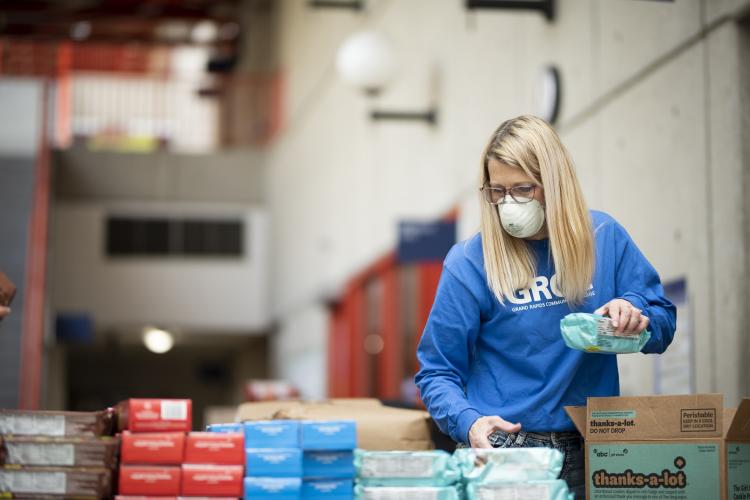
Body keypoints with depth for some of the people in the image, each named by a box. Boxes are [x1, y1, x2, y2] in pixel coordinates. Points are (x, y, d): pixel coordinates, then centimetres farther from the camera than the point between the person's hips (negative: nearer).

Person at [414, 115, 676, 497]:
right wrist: (469, 422, -23)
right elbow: (437, 371, -5)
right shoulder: (469, 262, -6)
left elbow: (664, 326, 9)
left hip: (589, 451, 3)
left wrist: (635, 314, -13)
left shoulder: (604, 237, 3)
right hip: (502, 449, -2)